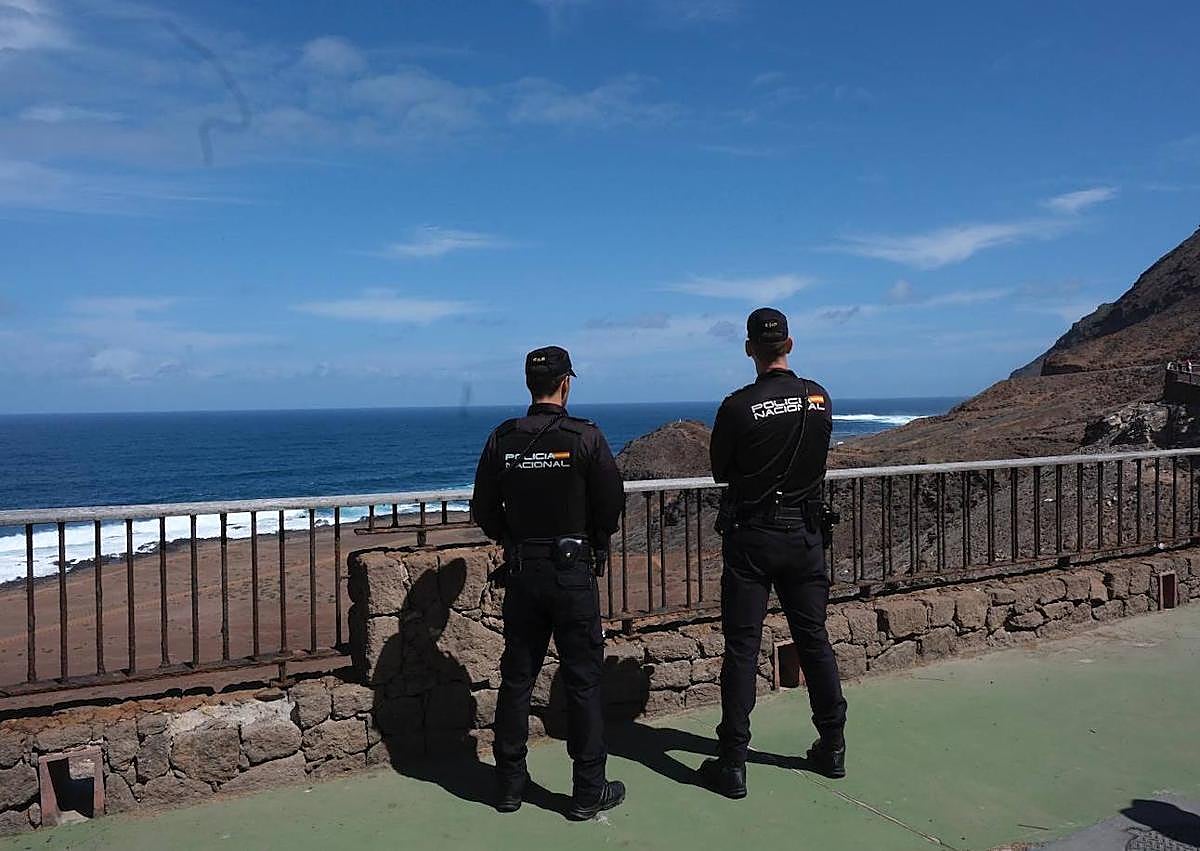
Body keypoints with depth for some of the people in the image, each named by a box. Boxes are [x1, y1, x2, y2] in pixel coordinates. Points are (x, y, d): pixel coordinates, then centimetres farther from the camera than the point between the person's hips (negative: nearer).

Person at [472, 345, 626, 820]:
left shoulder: (502, 440, -1)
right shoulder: (586, 438, -10)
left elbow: (484, 512, 4)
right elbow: (612, 505, -7)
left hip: (520, 572, 4)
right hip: (573, 572, -3)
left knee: (516, 678, 14)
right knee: (582, 680, 6)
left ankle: (509, 786, 24)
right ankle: (589, 792, 13)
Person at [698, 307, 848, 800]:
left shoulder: (739, 407, -15)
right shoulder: (820, 398, 0)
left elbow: (720, 472, -2)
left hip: (750, 537, -4)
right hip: (806, 534, 4)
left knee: (741, 647, 2)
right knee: (814, 639, 15)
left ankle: (732, 764, 7)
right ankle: (832, 749, 27)